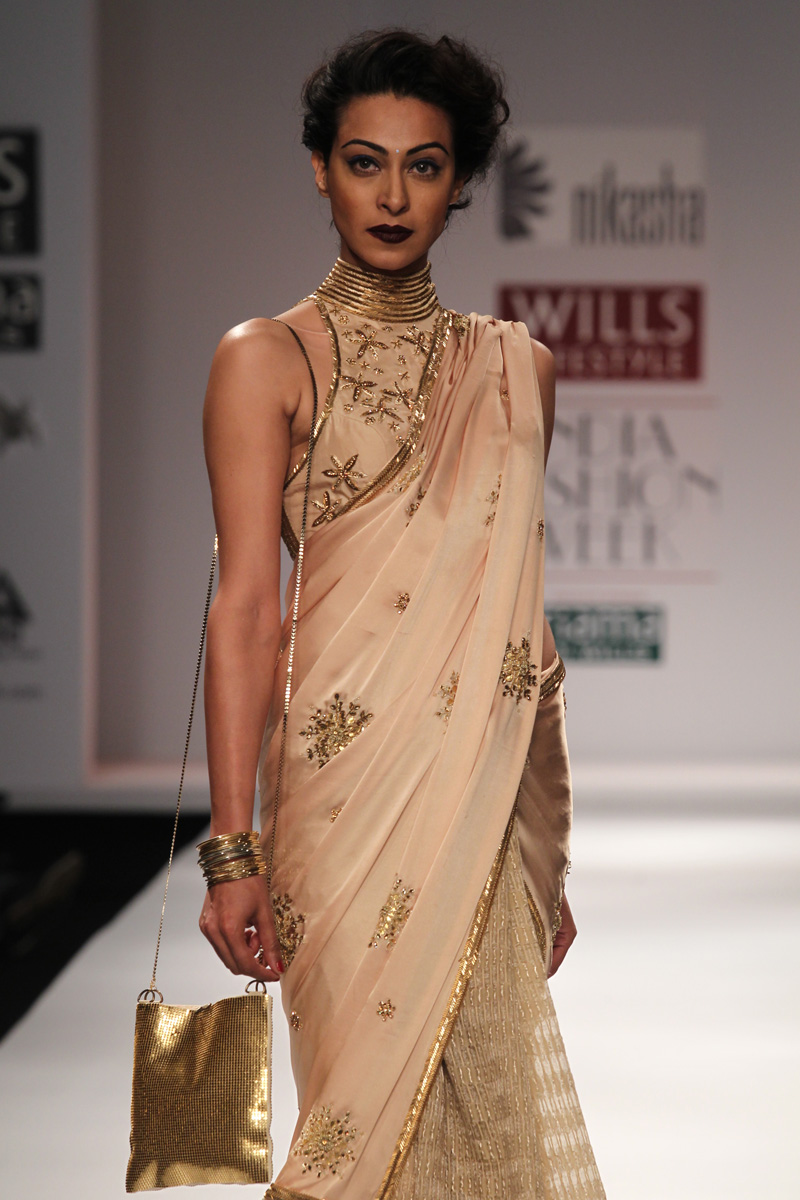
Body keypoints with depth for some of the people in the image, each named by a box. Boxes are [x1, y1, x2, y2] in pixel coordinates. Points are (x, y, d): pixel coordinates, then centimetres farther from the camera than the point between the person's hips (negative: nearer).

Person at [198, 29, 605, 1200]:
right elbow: (246, 608, -5)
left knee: (486, 1094, 2)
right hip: (352, 781, -4)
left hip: (494, 794, 4)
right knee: (382, 1094, -3)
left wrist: (550, 854, 13)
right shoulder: (267, 358, 1)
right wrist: (232, 847, -11)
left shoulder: (516, 369, 13)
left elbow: (522, 615, 14)